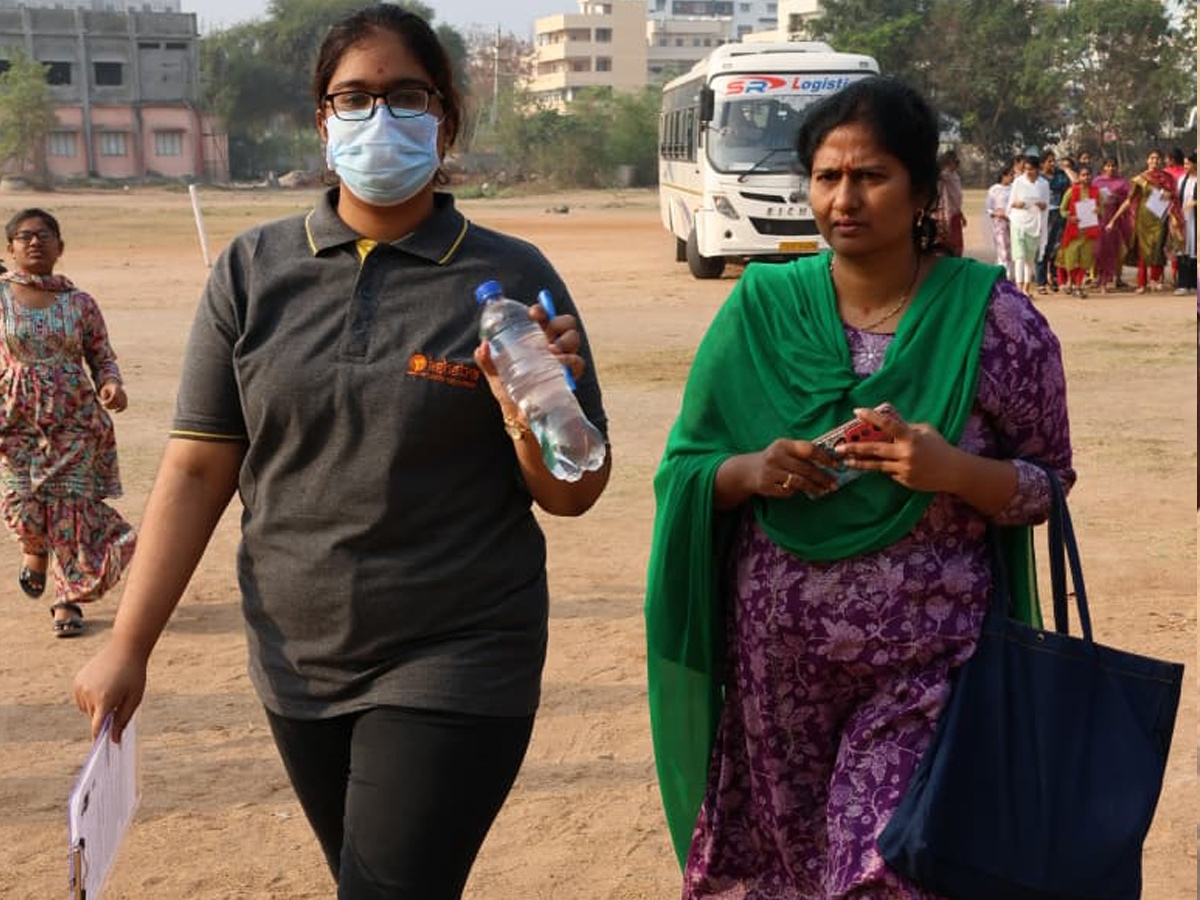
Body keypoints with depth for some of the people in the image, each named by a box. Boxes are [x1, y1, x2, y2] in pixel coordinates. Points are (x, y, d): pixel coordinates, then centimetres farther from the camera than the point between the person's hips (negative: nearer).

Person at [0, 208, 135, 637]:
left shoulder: (81, 303, 2)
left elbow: (102, 357, 8)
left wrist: (112, 386, -13)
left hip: (74, 421, 0)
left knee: (70, 506, -3)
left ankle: (68, 599, 13)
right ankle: (35, 547, 29)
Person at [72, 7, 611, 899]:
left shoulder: (511, 279, -7)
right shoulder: (254, 271, 0)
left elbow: (574, 495, -4)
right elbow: (197, 470, 1)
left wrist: (531, 422, -25)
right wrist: (128, 646, -3)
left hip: (457, 666, -3)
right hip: (298, 663, 3)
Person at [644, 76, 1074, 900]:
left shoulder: (995, 320, -6)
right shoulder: (762, 307, -1)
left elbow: (1049, 484, 0)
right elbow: (684, 471, 4)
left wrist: (954, 470, -19)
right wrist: (750, 471, -17)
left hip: (926, 662, -2)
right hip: (775, 655, 3)